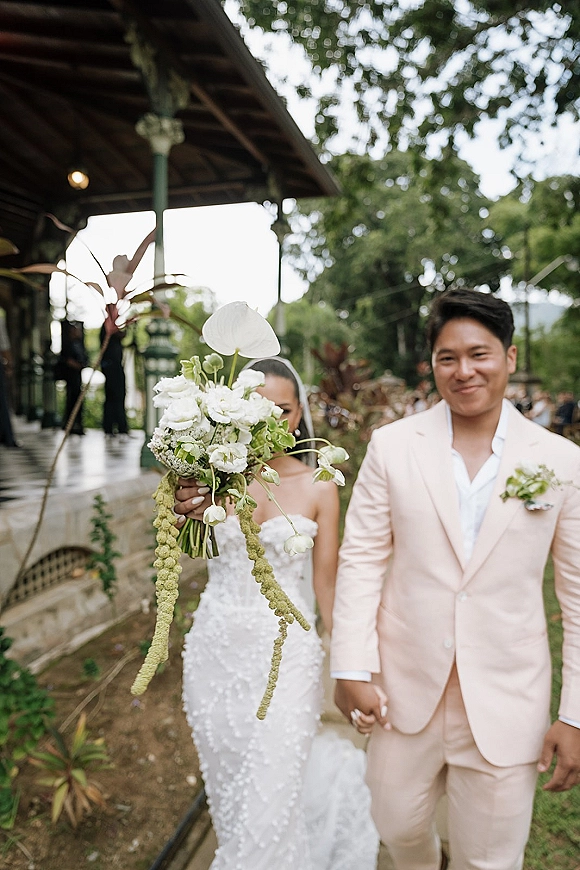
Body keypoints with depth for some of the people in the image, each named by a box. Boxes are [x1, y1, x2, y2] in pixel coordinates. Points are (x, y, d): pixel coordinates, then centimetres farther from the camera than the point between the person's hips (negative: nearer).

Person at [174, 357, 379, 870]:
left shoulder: (318, 488, -8)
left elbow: (327, 581, -2)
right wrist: (183, 513, -42)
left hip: (285, 650, -2)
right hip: (217, 646, 2)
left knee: (271, 793, 5)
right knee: (227, 780, 21)